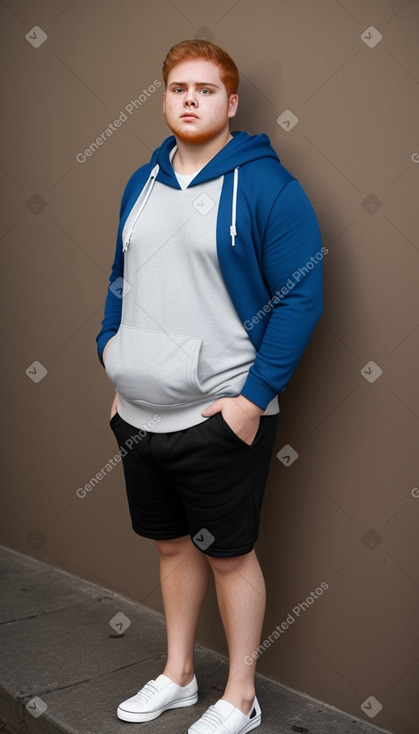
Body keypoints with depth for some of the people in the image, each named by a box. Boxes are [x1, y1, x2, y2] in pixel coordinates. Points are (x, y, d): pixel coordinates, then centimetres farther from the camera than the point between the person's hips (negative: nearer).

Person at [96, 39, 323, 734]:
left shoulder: (266, 186, -11)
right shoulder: (141, 183, 9)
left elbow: (301, 298, -13)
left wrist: (254, 398, -17)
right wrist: (113, 362, 12)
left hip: (220, 417, -6)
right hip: (139, 414, 6)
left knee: (230, 553, 8)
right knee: (173, 544, 19)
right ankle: (178, 675, 39)